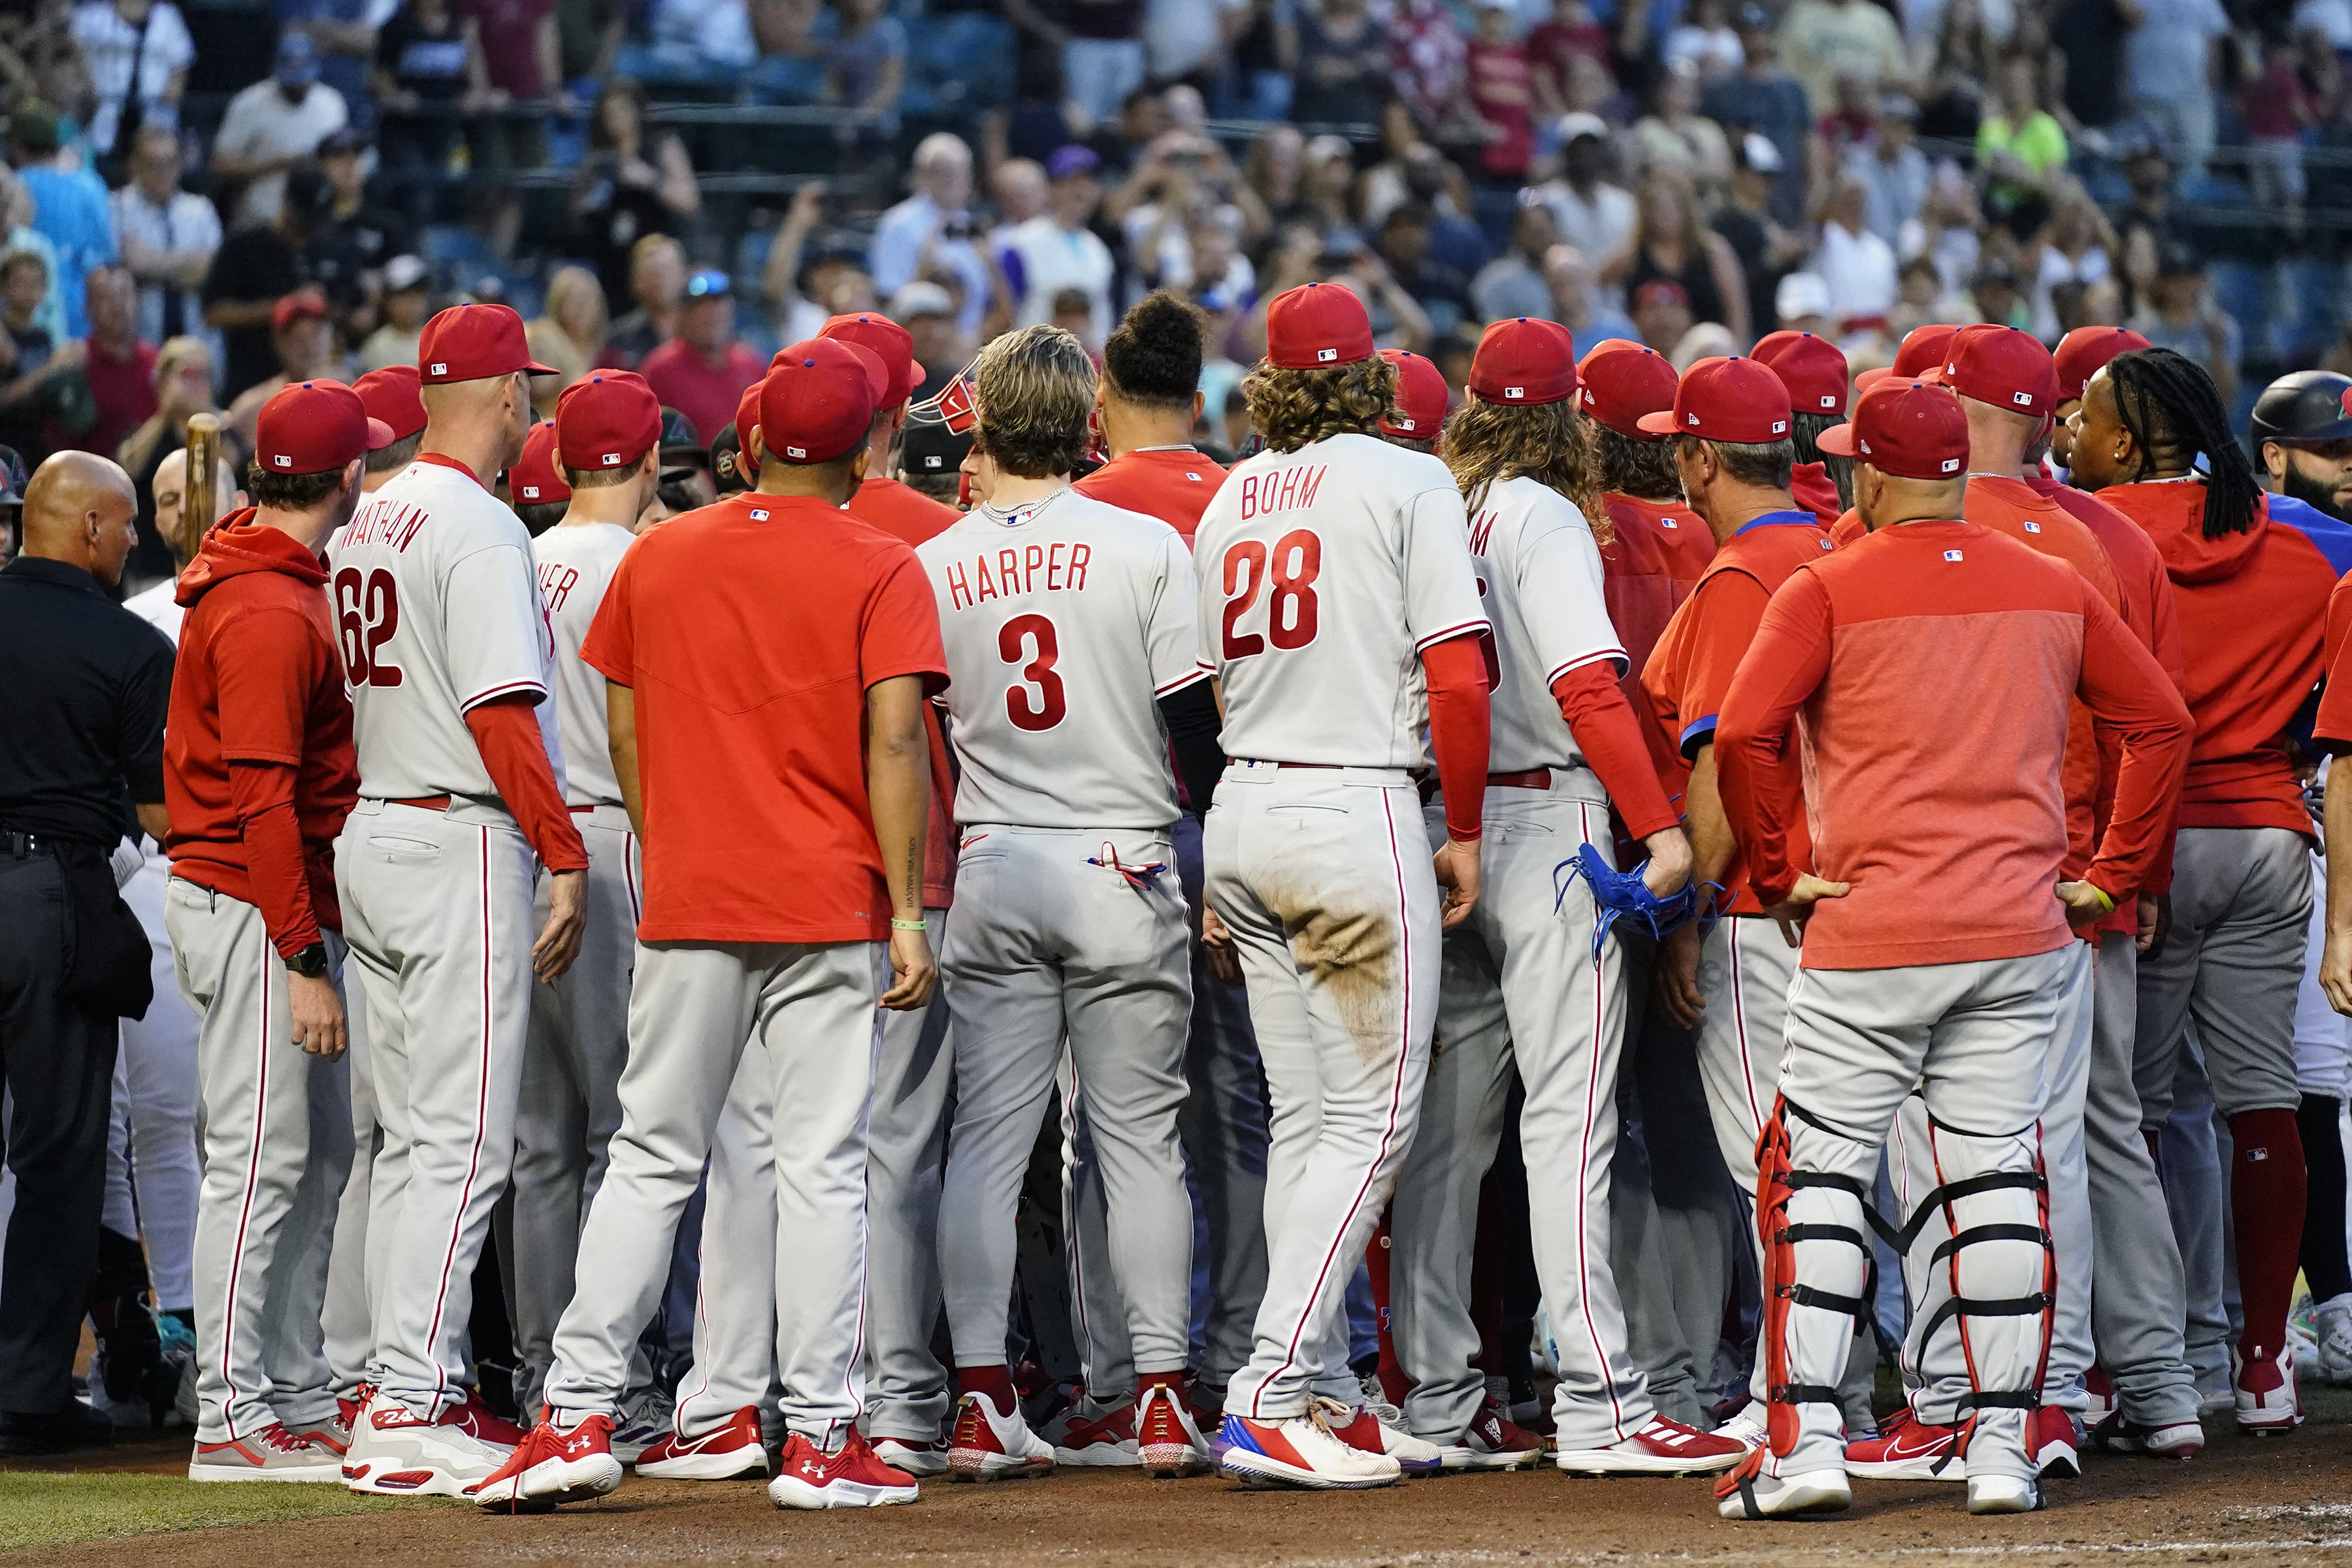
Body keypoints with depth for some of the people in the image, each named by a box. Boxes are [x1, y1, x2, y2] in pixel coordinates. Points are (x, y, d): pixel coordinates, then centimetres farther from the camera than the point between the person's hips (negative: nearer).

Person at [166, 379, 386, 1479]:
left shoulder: (280, 584, 14)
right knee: (263, 1159, -9)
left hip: (290, 909, 10)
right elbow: (262, 797, -22)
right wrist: (302, 962, -23)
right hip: (253, 909, -10)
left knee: (319, 1160, 13)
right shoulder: (269, 612, -18)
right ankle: (232, 1420, -7)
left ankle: (301, 1399, 19)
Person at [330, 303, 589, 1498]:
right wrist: (565, 857, -15)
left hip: (371, 838, 9)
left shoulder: (368, 526, 14)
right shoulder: (479, 527, -13)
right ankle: (409, 1413, -13)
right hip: (463, 850, -9)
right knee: (462, 1142, -9)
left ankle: (414, 1393, 15)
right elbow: (502, 713, -19)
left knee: (412, 1140, 13)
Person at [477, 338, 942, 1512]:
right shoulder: (880, 573, -5)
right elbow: (895, 742, -12)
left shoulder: (657, 558, 7)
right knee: (821, 1168, 0)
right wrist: (907, 912, -12)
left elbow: (625, 731, 11)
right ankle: (820, 1439, -1)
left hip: (685, 903, 3)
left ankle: (578, 1412, 0)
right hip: (828, 904, -3)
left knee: (652, 1158, 8)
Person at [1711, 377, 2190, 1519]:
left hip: (1869, 932, -4)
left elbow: (1744, 735, -14)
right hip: (2020, 932, 4)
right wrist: (2113, 872, 14)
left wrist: (1780, 871, -4)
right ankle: (2003, 1447, 5)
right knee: (1998, 1177, 7)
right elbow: (2160, 722, 13)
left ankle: (1805, 1444, -5)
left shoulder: (1827, 591, -4)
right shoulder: (2054, 590, 9)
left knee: (1817, 1170, 2)